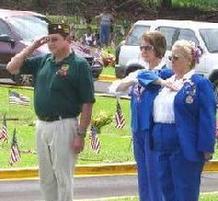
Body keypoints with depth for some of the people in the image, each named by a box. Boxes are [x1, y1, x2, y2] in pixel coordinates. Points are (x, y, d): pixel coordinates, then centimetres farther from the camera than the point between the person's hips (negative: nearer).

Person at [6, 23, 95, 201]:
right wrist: (32, 47, 1)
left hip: (63, 126, -7)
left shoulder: (79, 65, -10)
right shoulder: (43, 61, 9)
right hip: (42, 125, 7)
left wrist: (80, 134, -16)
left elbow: (87, 103, -12)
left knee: (63, 178, -1)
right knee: (46, 179, 14)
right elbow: (12, 68, 10)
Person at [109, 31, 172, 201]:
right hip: (138, 129, 7)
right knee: (143, 175, 12)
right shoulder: (138, 73, 14)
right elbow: (115, 88, 1)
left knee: (155, 176, -6)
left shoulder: (166, 72, -8)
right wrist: (129, 81, -12)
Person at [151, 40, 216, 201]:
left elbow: (207, 119, -11)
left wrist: (206, 148, -16)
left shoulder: (200, 83, -7)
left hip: (184, 148, -8)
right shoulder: (168, 81, 16)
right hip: (163, 145, 8)